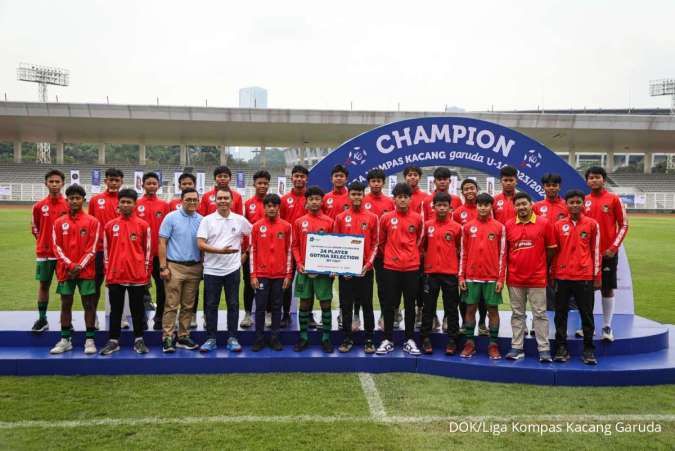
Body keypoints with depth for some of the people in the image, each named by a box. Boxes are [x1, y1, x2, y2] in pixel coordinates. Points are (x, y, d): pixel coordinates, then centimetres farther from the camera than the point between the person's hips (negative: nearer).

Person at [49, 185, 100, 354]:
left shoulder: (92, 222, 0)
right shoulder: (59, 222, 7)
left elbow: (93, 248, -3)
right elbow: (57, 247, 2)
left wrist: (80, 266, -11)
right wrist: (70, 265, -9)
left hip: (86, 271, -2)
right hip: (65, 271, 2)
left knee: (89, 304, 1)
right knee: (66, 304, 7)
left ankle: (90, 340, 6)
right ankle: (65, 340, 16)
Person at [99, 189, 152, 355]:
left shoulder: (143, 225, 0)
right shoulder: (110, 225, 5)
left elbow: (148, 250, 3)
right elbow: (106, 250, 9)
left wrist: (147, 273, 1)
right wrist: (107, 272, 7)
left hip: (137, 276, -1)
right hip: (115, 276, 1)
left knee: (137, 310, 8)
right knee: (115, 310, 10)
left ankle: (139, 340, 18)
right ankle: (113, 341, 20)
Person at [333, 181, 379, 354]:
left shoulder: (372, 218, 2)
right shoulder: (340, 218, 4)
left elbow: (375, 244, 2)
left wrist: (368, 264, -9)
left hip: (365, 269, -1)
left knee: (367, 305, 4)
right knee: (346, 305, 6)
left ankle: (369, 340, 13)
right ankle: (348, 339, 17)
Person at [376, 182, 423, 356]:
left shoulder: (417, 218, 1)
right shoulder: (386, 218, -1)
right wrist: (389, 254, 10)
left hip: (412, 267, 1)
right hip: (391, 267, 0)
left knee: (410, 304, 7)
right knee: (389, 304, 4)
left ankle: (410, 340, 17)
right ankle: (388, 340, 14)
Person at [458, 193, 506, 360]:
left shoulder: (500, 227, 1)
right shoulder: (467, 227, 5)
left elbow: (502, 254, 1)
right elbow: (463, 253, 6)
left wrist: (501, 278, -5)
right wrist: (461, 276, 1)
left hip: (492, 277, -1)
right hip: (471, 276, 1)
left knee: (493, 309, 4)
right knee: (470, 308, 6)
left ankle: (493, 344, 13)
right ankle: (469, 343, 15)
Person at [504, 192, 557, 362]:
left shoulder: (544, 224, -4)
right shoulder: (508, 225, 2)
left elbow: (551, 249, 3)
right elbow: (505, 251, 8)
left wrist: (544, 268, 7)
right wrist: (508, 270, 5)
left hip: (537, 278, -2)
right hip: (515, 278, 2)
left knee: (540, 314, 3)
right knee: (517, 314, 10)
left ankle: (544, 350, 9)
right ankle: (517, 348, 17)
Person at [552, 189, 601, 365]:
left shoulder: (592, 224, 1)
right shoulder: (558, 225, 4)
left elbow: (595, 251, 4)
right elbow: (554, 251, 9)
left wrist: (597, 275, 2)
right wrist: (552, 274, 8)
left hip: (585, 276, -1)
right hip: (562, 276, 1)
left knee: (587, 314, 6)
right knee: (561, 313, 6)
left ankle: (589, 349, 16)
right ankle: (561, 348, 14)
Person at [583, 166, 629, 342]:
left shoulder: (613, 199, -2)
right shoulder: (584, 201, 7)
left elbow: (624, 225, -2)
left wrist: (614, 247, -10)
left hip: (608, 253, -3)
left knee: (607, 289, 2)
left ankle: (607, 327, 11)